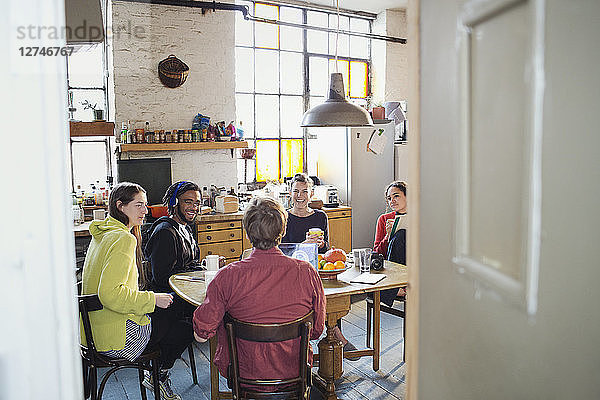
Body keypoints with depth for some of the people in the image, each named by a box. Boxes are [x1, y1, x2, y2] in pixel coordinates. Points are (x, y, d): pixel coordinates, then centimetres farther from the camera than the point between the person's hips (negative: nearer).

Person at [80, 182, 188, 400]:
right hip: (117, 337, -9)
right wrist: (152, 299, -19)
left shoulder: (102, 233, 10)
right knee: (183, 328, 8)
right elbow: (110, 293, -30)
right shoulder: (124, 239, -22)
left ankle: (153, 374, 30)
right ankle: (160, 378, 29)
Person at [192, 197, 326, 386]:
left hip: (244, 373, -1)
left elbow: (201, 334, -12)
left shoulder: (227, 276, -22)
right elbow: (317, 331, -4)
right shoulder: (306, 272, -17)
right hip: (294, 371, 2)